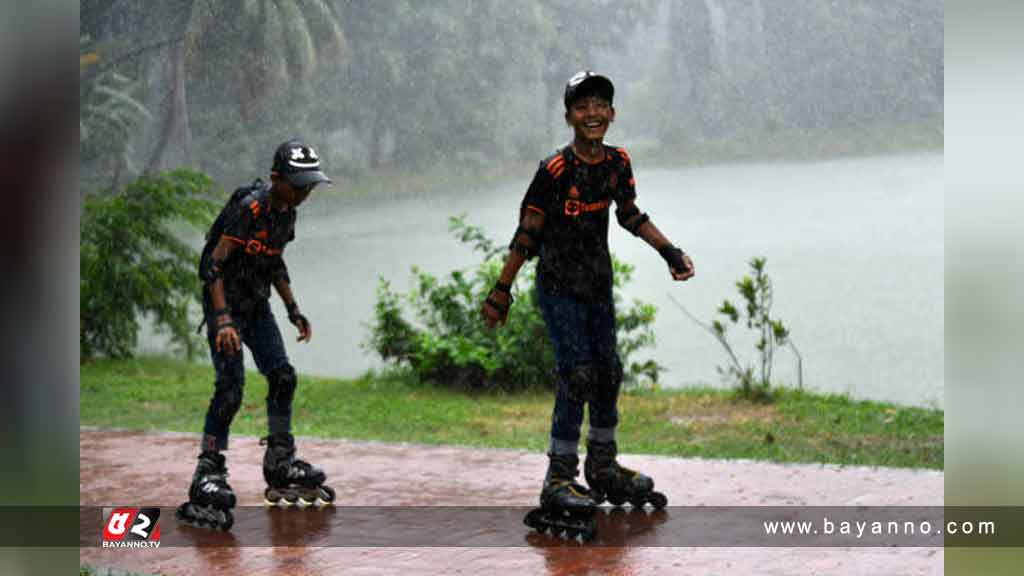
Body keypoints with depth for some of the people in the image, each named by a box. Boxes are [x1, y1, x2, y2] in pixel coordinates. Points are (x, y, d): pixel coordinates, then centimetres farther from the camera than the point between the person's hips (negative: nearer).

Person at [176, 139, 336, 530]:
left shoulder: (287, 212, 4)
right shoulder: (249, 208, -22)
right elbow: (215, 264, -25)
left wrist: (294, 310, 15)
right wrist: (223, 319, -33)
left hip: (256, 304, 8)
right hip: (225, 303, -8)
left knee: (282, 376, 3)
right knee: (230, 386, -15)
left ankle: (280, 462, 16)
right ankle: (207, 475, -10)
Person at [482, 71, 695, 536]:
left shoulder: (617, 163, -1)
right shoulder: (555, 170, -18)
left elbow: (631, 215, 15)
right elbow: (527, 234, -14)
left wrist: (670, 252, 9)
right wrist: (501, 292, -13)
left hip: (598, 285, 6)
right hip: (559, 287, -6)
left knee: (608, 372, 11)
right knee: (577, 374, -14)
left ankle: (603, 469, 28)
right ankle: (559, 481, -7)